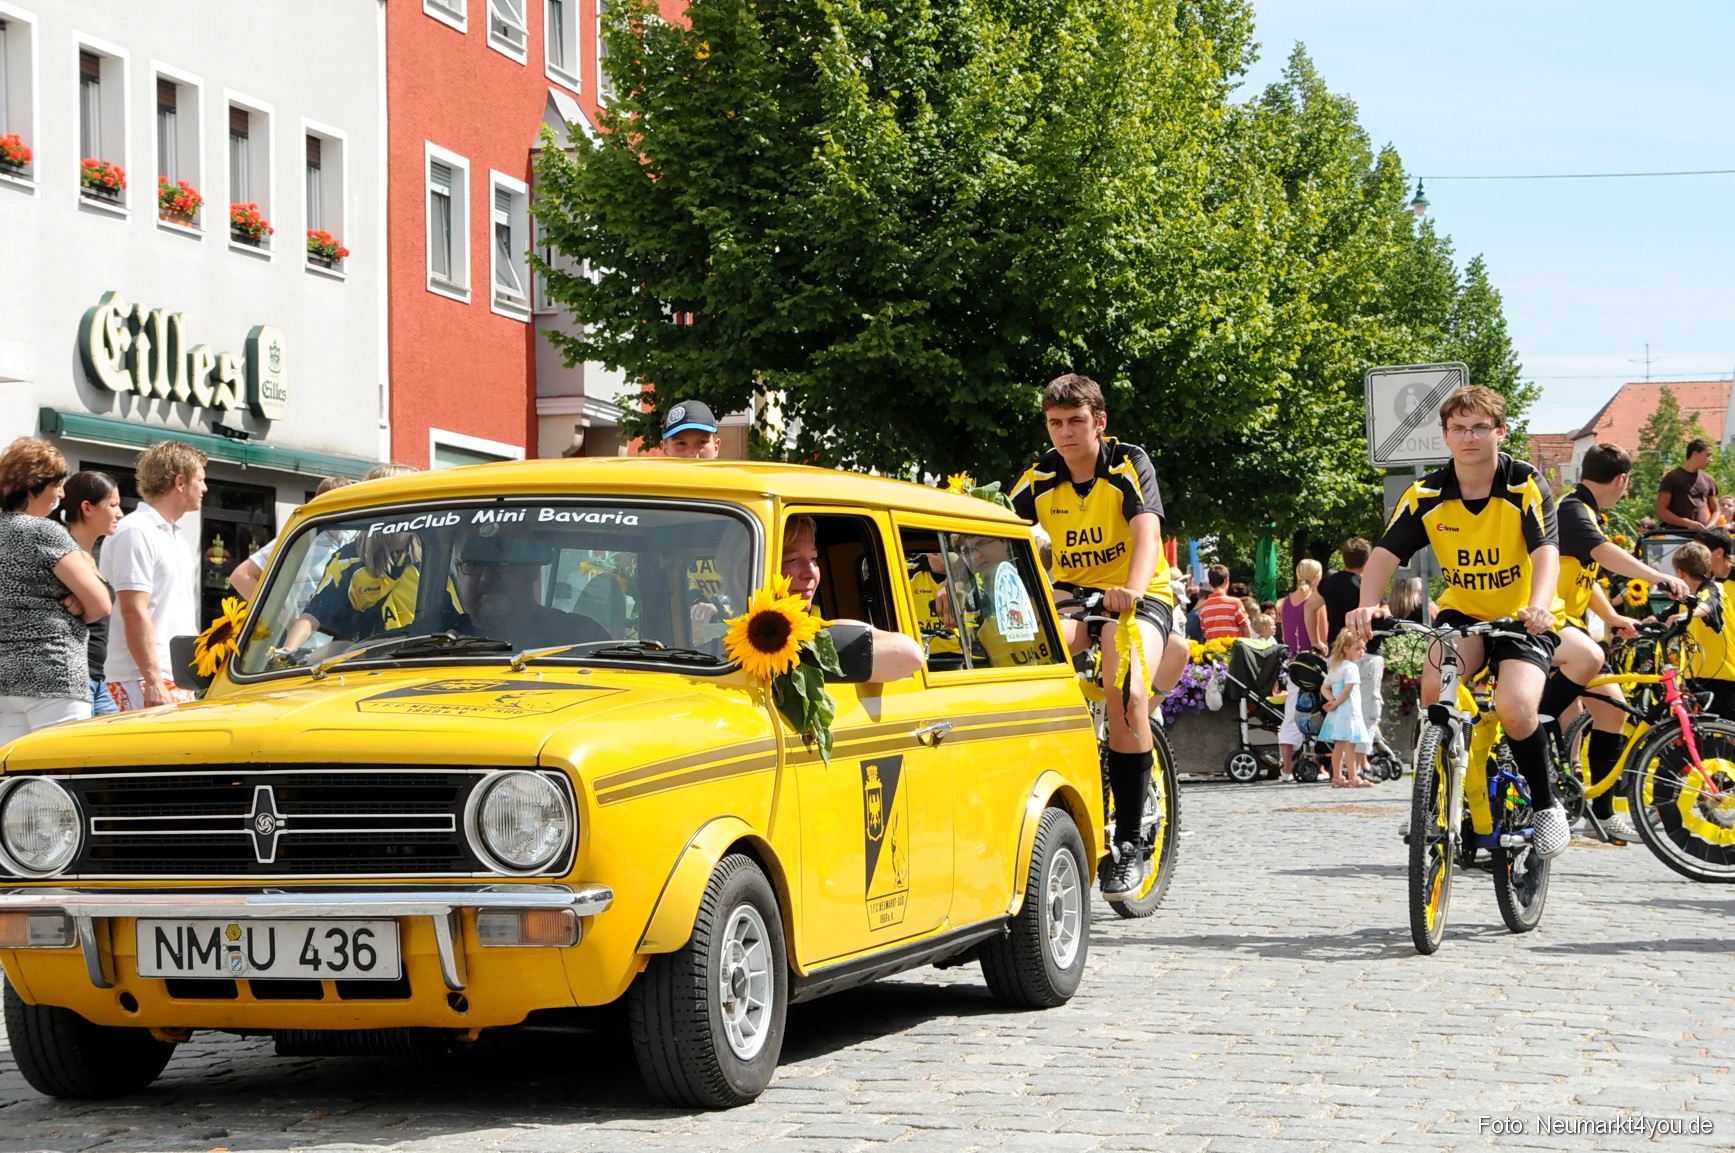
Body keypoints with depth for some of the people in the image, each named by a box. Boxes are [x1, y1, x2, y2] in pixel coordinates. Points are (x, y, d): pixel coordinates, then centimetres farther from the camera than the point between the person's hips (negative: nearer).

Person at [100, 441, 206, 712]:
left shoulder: (179, 539, 21)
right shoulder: (135, 532, -9)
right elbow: (134, 612, -17)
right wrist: (154, 682, -22)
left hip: (178, 682, 9)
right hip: (143, 682, -9)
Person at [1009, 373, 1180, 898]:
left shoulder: (1129, 465, -11)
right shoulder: (1039, 479, -2)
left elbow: (1147, 531, -27)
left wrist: (1132, 590, -47)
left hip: (1139, 597, -3)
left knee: (1127, 689, -30)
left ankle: (1130, 845, -23)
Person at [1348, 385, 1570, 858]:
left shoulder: (1525, 485, -16)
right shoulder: (1426, 495, -8)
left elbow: (1546, 552, -28)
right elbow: (1386, 553, -17)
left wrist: (1538, 606, -49)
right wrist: (1368, 605, -38)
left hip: (1522, 619, -2)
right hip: (1462, 611, 3)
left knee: (1515, 709, -28)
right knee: (1435, 685, -29)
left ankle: (1546, 804, 0)